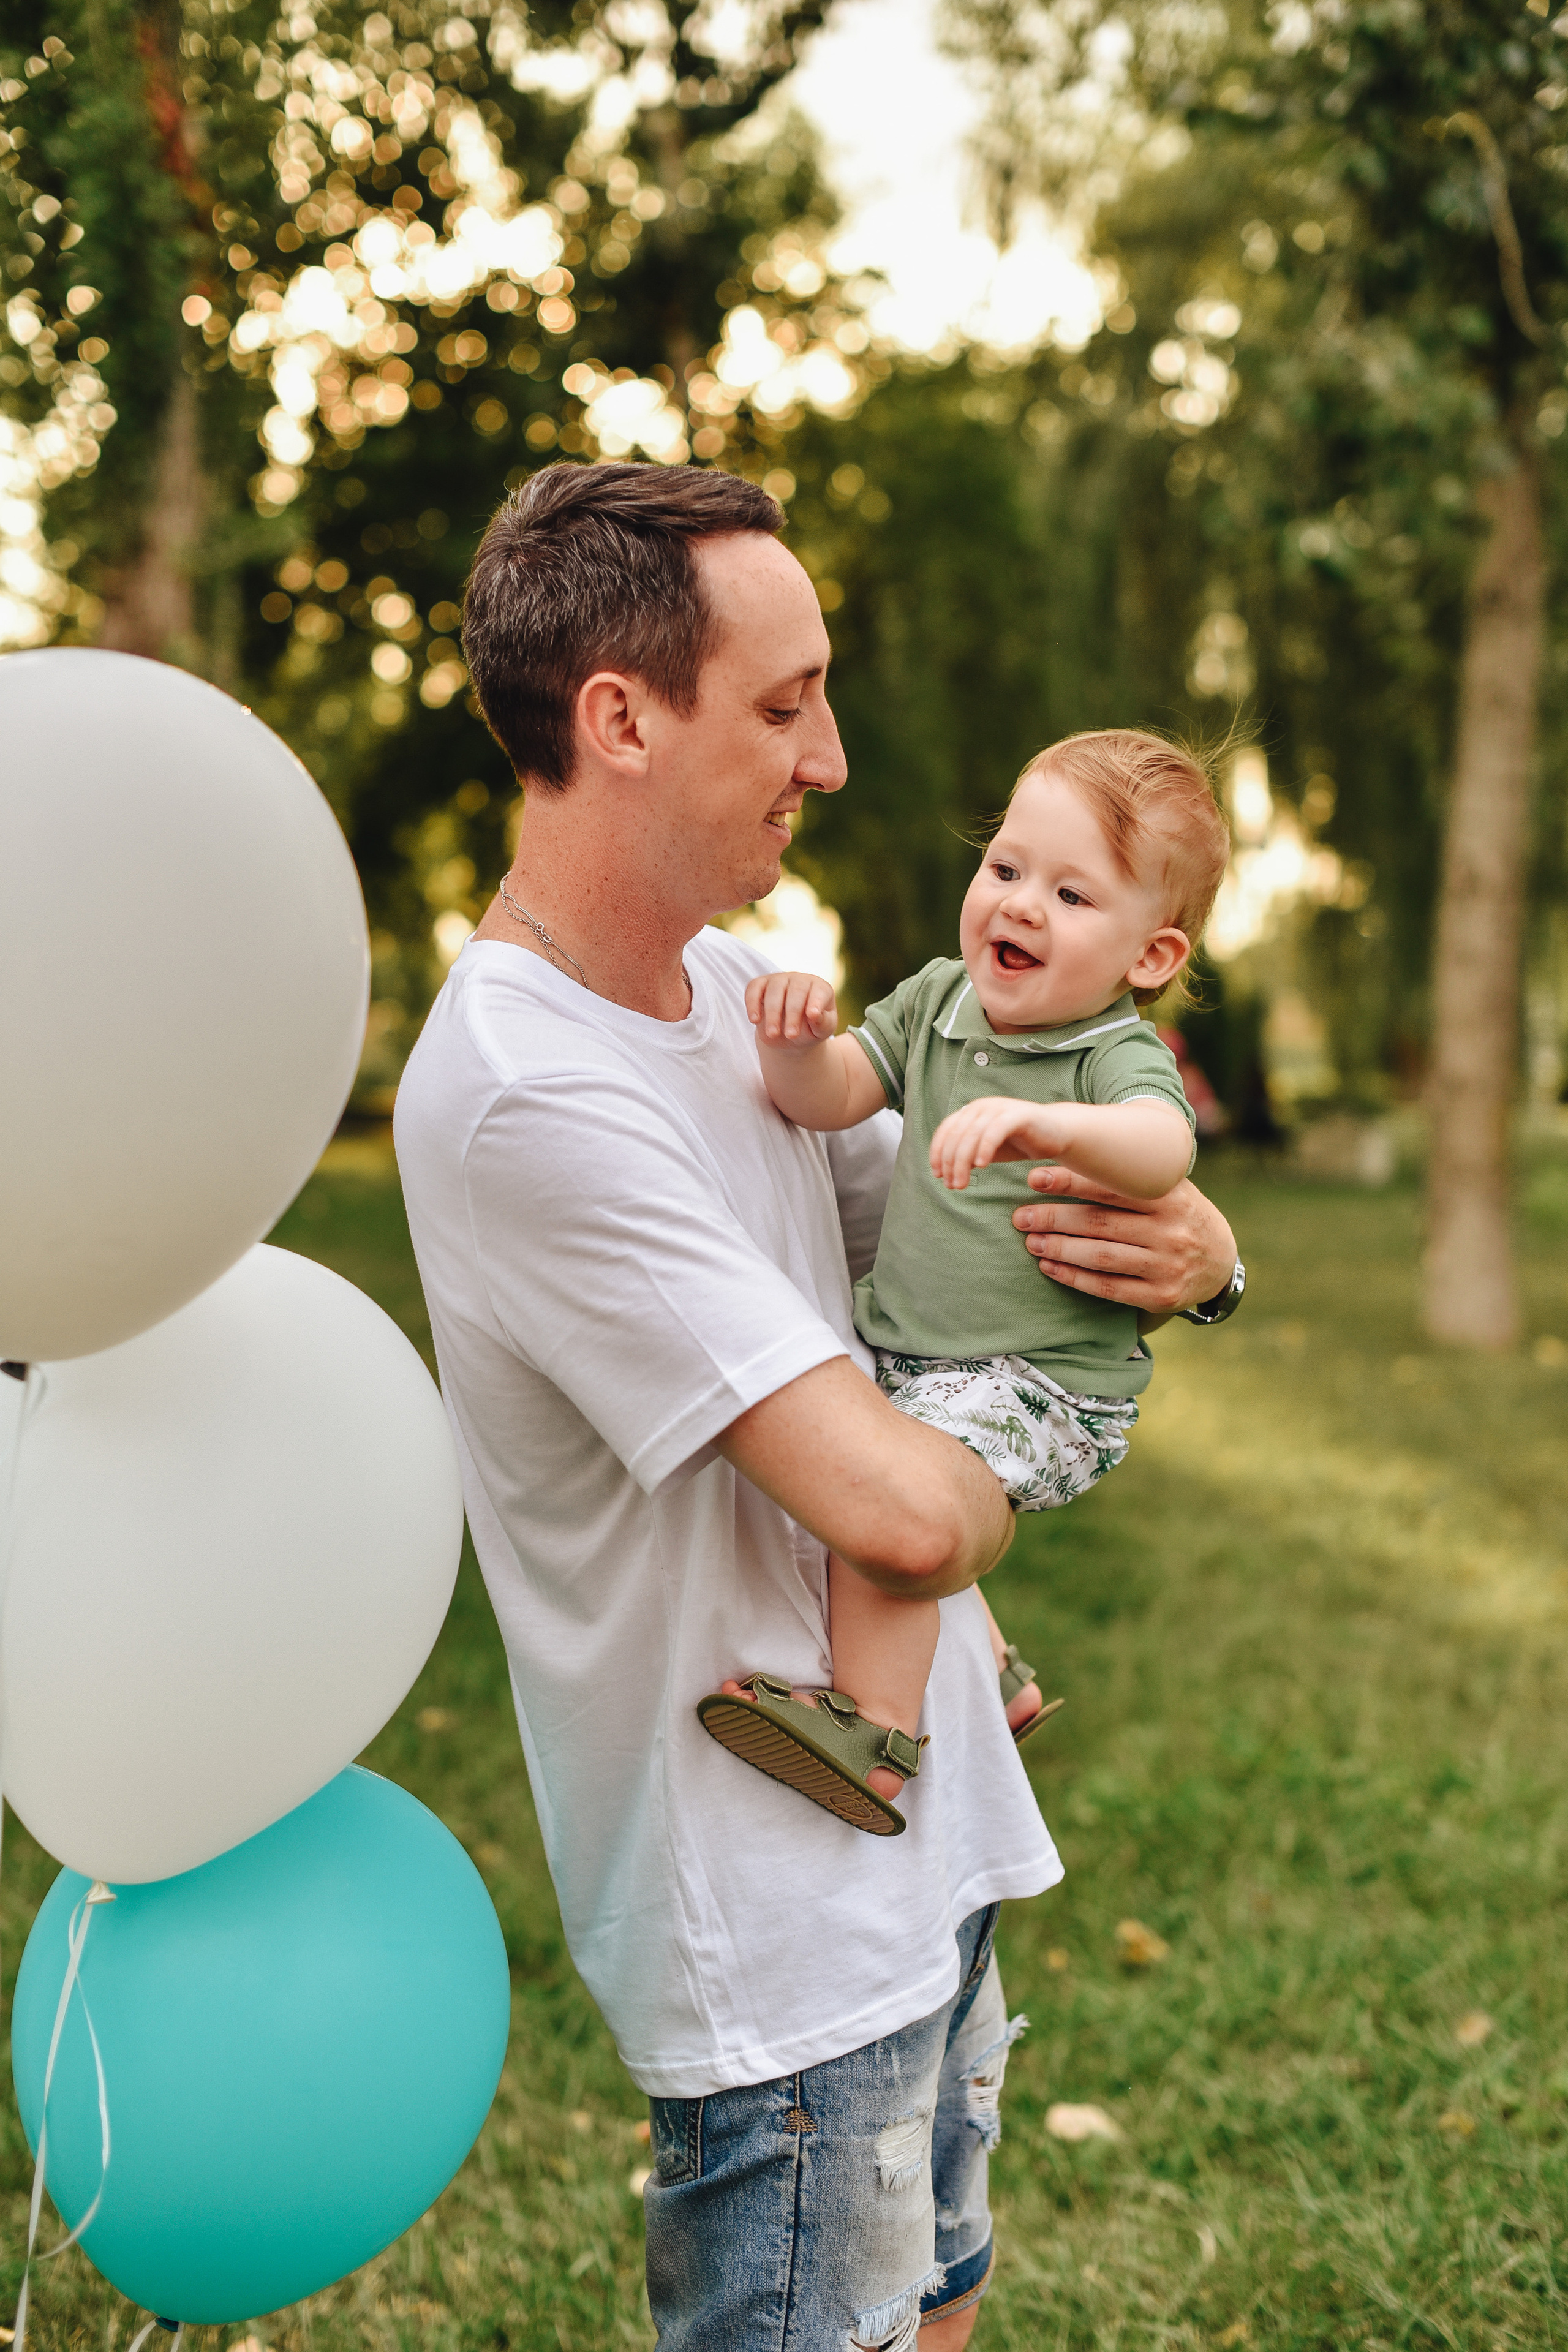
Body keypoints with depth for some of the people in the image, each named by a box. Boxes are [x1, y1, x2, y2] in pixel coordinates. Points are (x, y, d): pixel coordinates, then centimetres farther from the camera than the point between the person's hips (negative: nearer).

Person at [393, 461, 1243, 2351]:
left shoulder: (724, 982, 4)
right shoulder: (521, 1096, -26)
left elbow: (960, 1222, 14)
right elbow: (895, 1515, -29)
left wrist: (1192, 1249, -8)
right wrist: (987, 1487, -5)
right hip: (783, 1930, -9)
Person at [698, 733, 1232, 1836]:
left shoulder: (1121, 1055, -16)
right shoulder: (936, 1001, 5)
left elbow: (1163, 1148, -38)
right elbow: (832, 1097, -3)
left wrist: (1047, 1123, -57)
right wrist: (796, 1040, -25)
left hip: (1043, 1386, -8)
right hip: (911, 1359, 9)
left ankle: (875, 1729, -16)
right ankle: (992, 1675, 37)